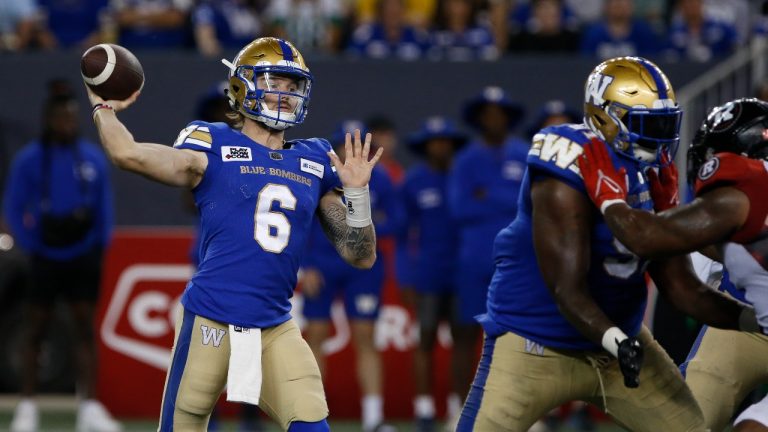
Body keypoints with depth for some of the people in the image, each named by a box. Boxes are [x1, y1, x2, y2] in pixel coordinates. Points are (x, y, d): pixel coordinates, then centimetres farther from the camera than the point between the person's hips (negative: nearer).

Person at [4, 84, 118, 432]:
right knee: (36, 328, 5)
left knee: (85, 328, -2)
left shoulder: (94, 159, 2)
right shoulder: (28, 160, -6)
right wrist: (31, 246, -10)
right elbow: (14, 210, -3)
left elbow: (105, 208, 11)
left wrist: (101, 243, 3)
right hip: (46, 258, -2)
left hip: (83, 256, 2)